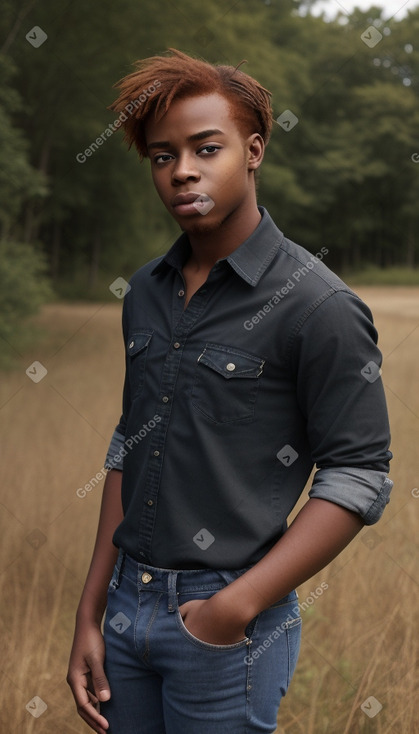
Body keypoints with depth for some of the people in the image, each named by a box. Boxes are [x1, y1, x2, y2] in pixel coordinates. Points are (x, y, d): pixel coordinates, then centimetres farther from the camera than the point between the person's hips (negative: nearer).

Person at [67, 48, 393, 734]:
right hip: (126, 603, 6)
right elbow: (128, 446, 11)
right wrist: (90, 614, 9)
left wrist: (237, 607, -18)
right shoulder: (144, 291, 6)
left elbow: (357, 479, -14)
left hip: (228, 623, -6)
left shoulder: (317, 304, -14)